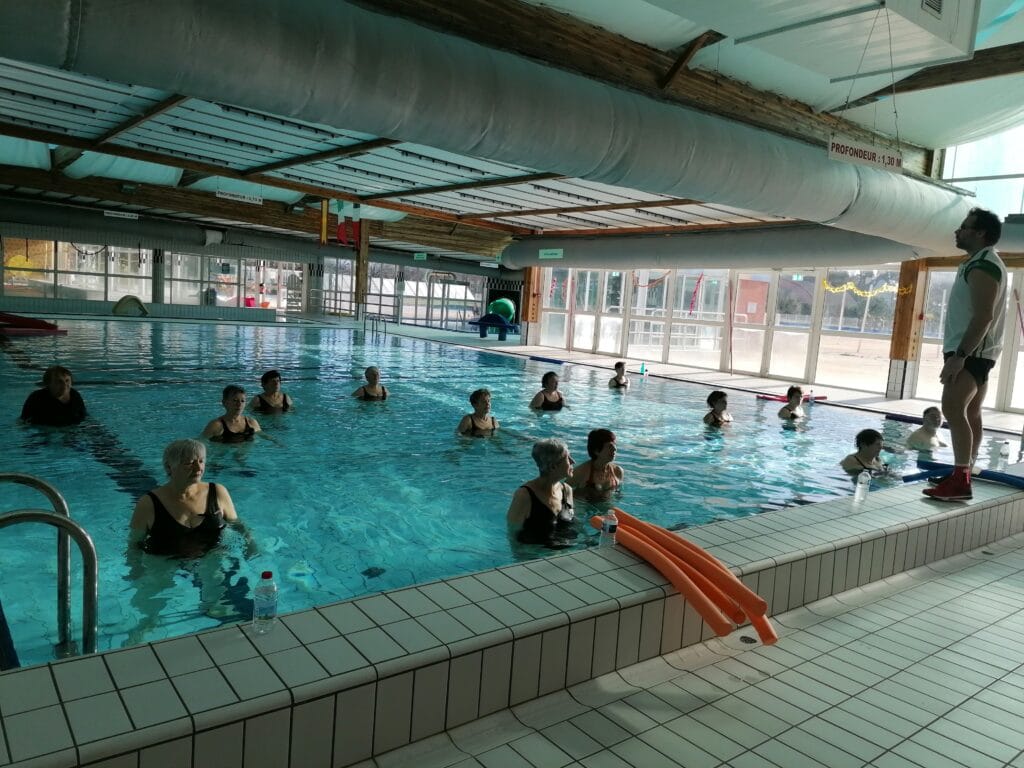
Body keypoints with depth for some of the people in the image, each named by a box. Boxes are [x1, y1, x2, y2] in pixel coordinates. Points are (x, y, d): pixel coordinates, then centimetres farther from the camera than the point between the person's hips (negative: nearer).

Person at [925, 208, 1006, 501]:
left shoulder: (983, 266, -14)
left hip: (971, 351, -11)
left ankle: (960, 481, -23)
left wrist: (959, 356, -27)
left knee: (953, 409, -19)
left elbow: (983, 316, -23)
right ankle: (962, 474, 16)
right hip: (974, 351, 11)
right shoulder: (980, 263, 20)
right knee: (970, 413, 11)